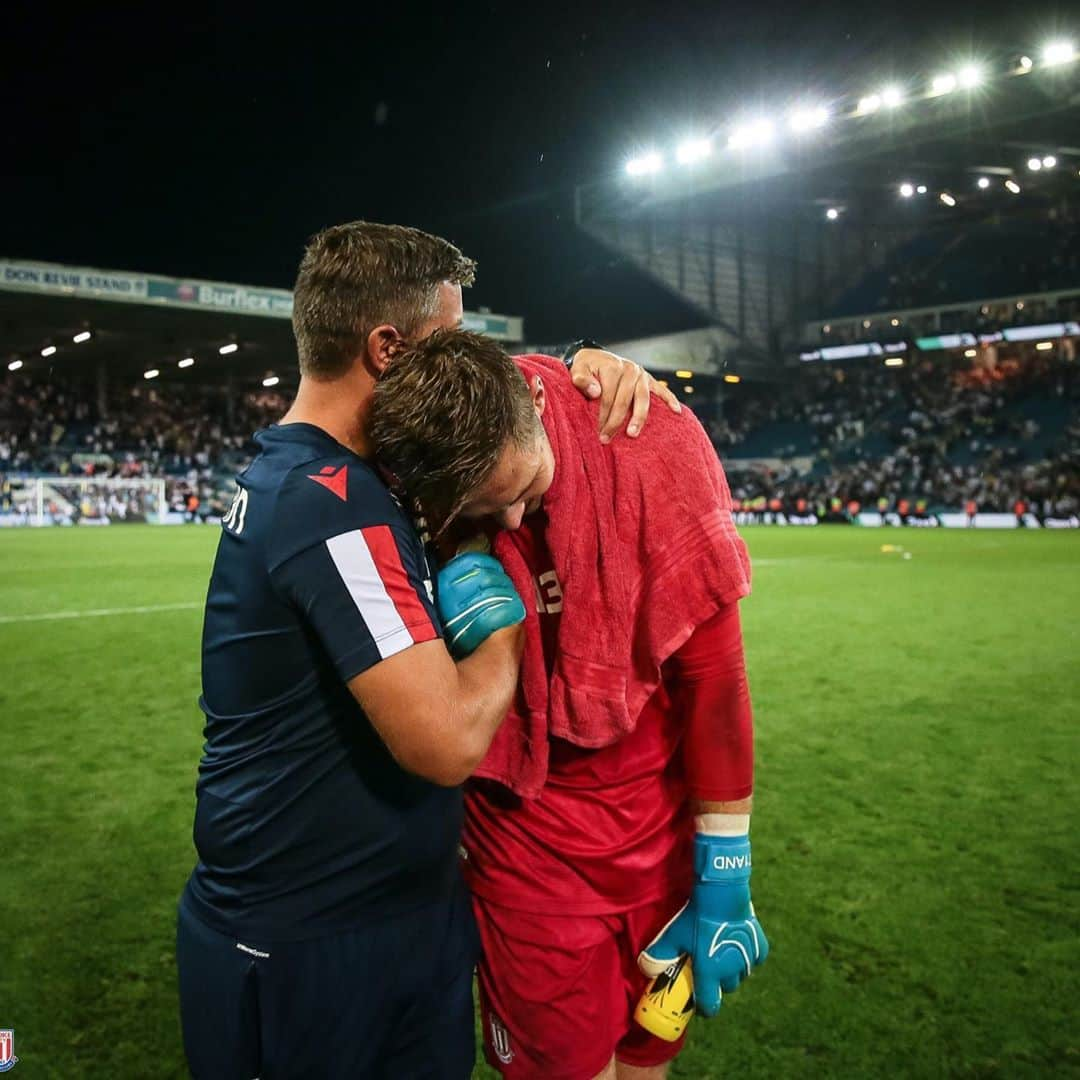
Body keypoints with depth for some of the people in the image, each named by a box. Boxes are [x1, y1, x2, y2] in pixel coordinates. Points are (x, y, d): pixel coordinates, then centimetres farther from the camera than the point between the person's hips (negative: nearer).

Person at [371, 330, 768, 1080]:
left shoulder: (651, 443, -18)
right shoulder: (422, 485, -15)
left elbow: (712, 662, -12)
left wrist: (723, 875, -8)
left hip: (660, 823, 1)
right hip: (524, 831, 0)